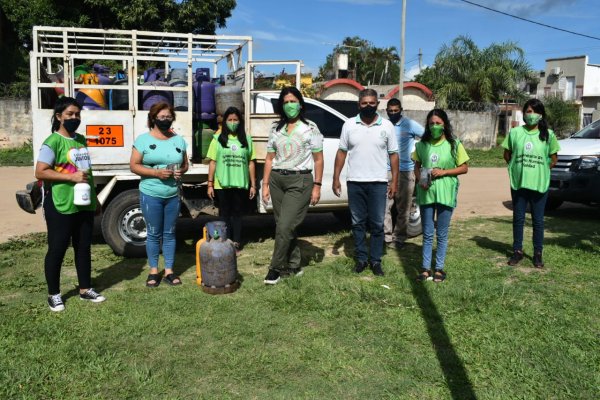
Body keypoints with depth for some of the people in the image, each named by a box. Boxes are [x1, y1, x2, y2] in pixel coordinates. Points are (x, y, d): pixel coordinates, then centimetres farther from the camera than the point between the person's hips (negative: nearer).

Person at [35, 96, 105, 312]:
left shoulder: (81, 140, 14)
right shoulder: (53, 142, -10)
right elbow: (40, 172, -16)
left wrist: (95, 198, 21)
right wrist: (71, 177, -23)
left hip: (84, 205, 8)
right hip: (61, 206, -7)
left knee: (83, 248, 14)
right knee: (57, 250, 3)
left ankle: (85, 289, 26)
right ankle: (54, 294, 17)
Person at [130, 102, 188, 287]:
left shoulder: (179, 140, 9)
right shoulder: (143, 139, -3)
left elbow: (185, 164, 15)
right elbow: (134, 166, -6)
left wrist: (181, 171, -9)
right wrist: (156, 172, -18)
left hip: (173, 195, 3)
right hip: (151, 194, -3)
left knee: (169, 233, 9)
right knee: (153, 234, 5)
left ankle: (169, 271, 18)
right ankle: (153, 271, 18)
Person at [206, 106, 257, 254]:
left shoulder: (246, 139, 6)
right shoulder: (218, 139, 2)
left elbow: (251, 163, 6)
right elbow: (213, 162, 1)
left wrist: (253, 185, 4)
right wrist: (210, 184, -2)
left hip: (240, 184, 1)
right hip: (222, 184, -1)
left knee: (237, 213, 9)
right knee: (225, 213, 8)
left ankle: (236, 243, 15)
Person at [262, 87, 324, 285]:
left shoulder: (310, 128, 1)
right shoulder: (276, 129, 12)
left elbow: (318, 159, 0)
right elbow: (269, 158, 12)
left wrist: (317, 186, -6)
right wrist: (265, 184, 6)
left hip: (299, 181, -4)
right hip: (277, 179, 5)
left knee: (285, 226, -11)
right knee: (284, 226, 8)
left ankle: (276, 268, 2)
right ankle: (294, 265, 21)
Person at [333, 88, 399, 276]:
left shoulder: (387, 126, 3)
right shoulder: (349, 125, 5)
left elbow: (393, 154, 4)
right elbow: (342, 152, 7)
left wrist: (394, 181, -1)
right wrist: (336, 178, 1)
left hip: (378, 183, -1)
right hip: (355, 182, 1)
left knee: (377, 224, 4)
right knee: (358, 223, 9)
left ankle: (376, 260, 16)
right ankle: (361, 259, 20)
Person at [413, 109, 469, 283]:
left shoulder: (454, 144, -3)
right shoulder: (422, 144, 4)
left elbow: (464, 168, -1)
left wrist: (443, 172, -14)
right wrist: (420, 179, -8)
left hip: (446, 193, -2)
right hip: (426, 192, 2)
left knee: (442, 234, 7)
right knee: (427, 234, 8)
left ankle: (439, 268, 19)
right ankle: (426, 268, 17)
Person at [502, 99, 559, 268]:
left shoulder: (548, 134, 0)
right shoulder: (515, 132, 0)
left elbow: (553, 160, 6)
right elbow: (507, 155, 9)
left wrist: (540, 170, 0)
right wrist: (518, 168, 3)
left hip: (539, 184, -1)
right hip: (518, 183, 1)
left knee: (538, 220, 6)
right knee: (518, 218, 9)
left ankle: (538, 253, 17)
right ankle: (517, 251, 21)